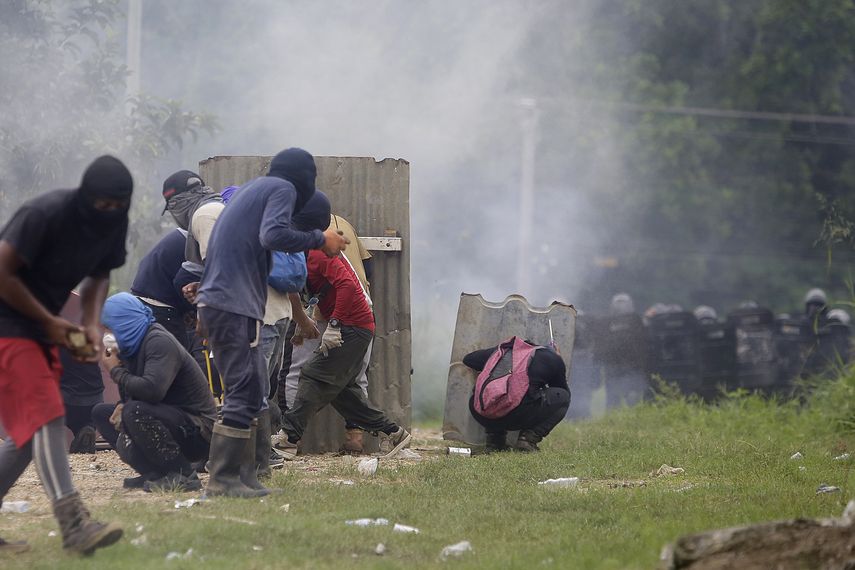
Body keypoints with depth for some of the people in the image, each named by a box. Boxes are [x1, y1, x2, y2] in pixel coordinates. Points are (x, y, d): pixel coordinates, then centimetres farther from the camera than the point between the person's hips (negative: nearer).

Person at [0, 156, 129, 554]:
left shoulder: (114, 224, 0)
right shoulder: (45, 215, -23)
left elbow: (98, 276, 17)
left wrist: (91, 324, -1)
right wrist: (50, 322, -16)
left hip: (42, 328, 9)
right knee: (45, 418, -19)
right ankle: (73, 525, -28)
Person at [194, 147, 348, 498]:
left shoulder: (253, 189, 24)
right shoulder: (283, 189, -3)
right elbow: (273, 234, -19)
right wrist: (319, 240, -11)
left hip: (215, 303, 10)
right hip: (235, 306, -10)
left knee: (250, 393, 13)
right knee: (243, 393, -11)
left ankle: (244, 475, 13)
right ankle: (223, 479, -13)